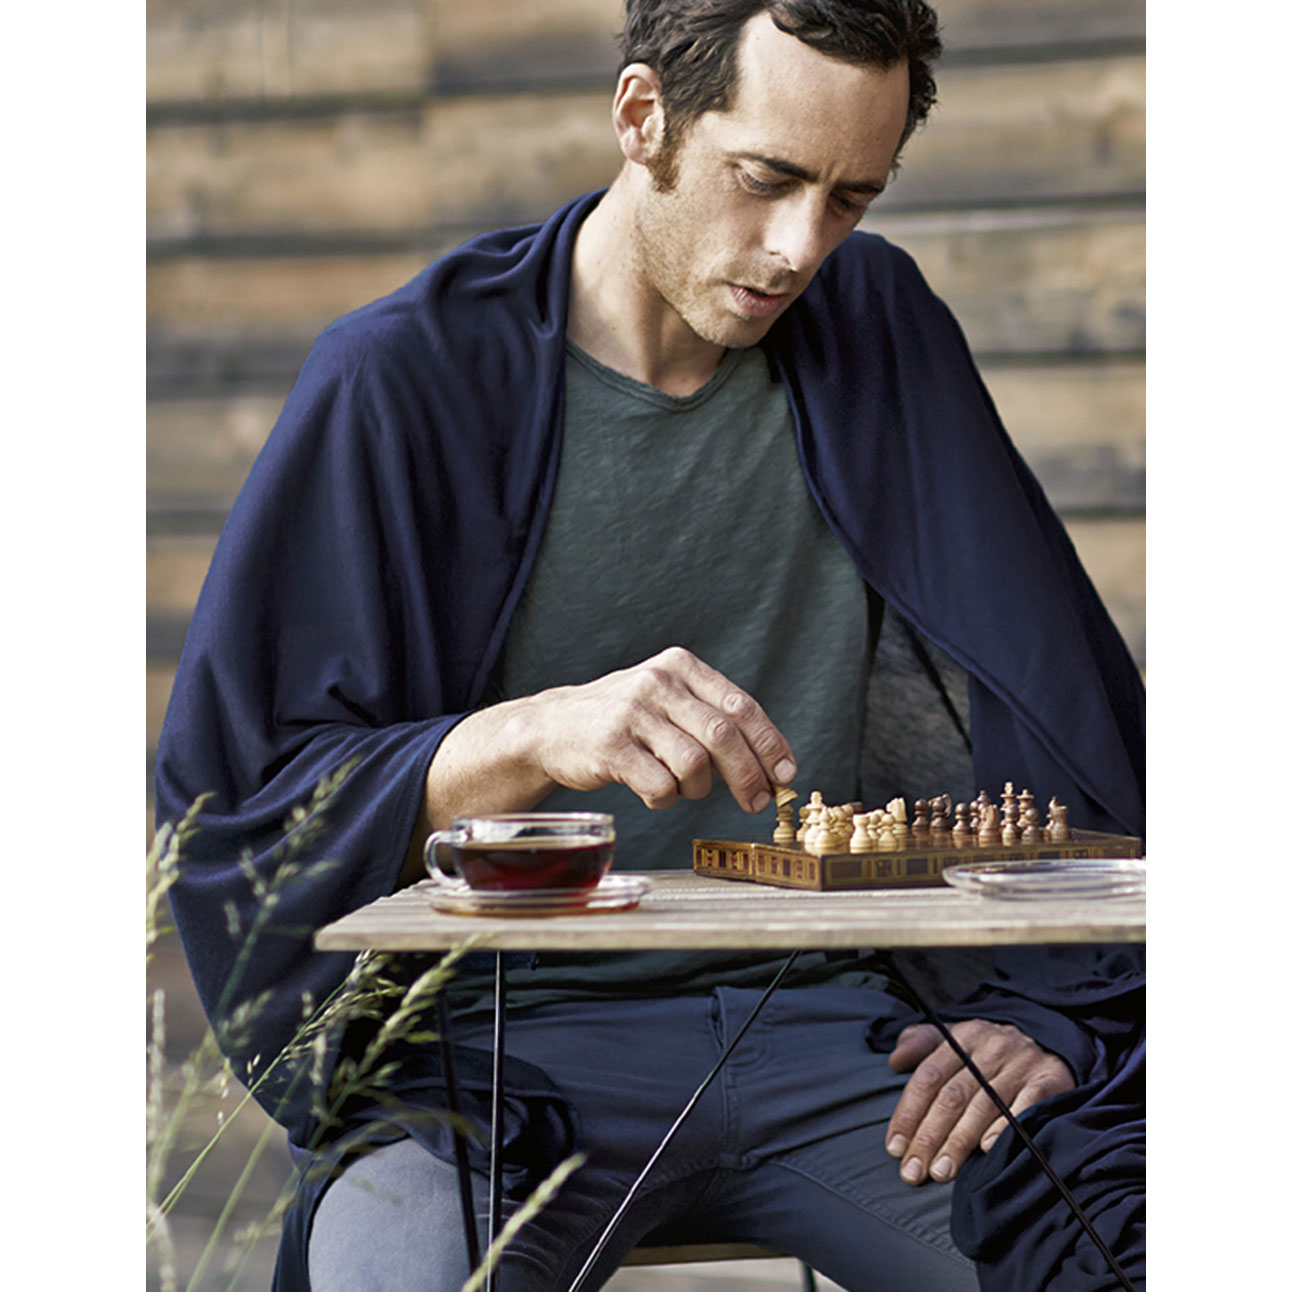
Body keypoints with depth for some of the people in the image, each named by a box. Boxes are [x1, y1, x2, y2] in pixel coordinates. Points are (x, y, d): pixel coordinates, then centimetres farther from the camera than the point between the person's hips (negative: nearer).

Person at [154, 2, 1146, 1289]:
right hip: (502, 1030, -3)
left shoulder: (878, 331, 8)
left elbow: (1053, 705, 9)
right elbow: (233, 791, -9)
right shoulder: (409, 379, -5)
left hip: (816, 1014, 3)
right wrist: (530, 736, -25)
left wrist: (1042, 1009, -5)